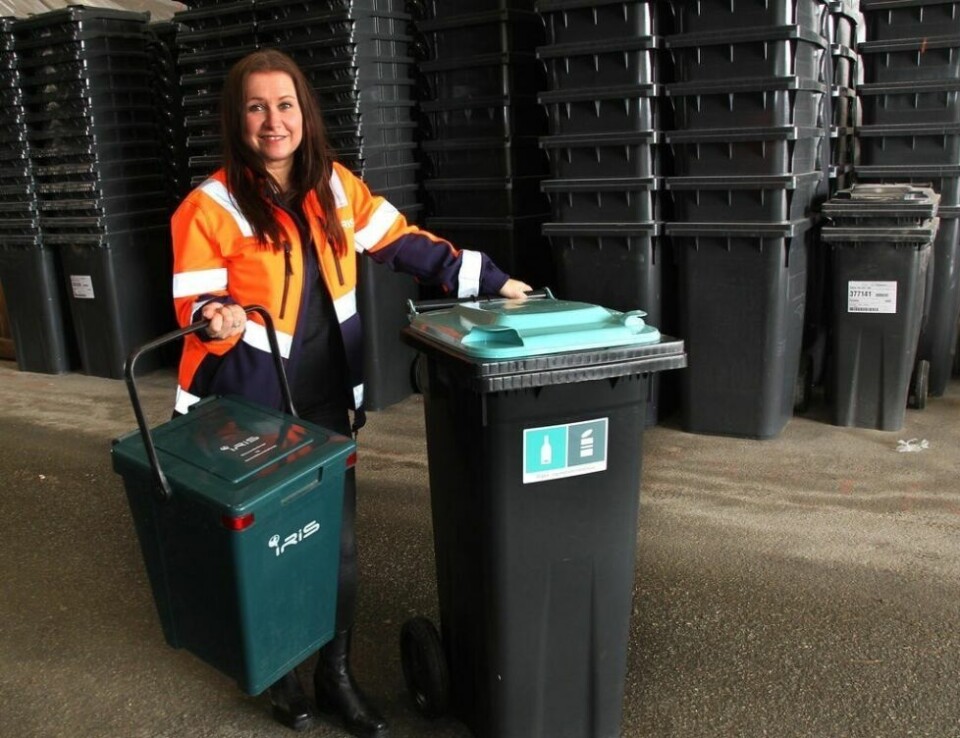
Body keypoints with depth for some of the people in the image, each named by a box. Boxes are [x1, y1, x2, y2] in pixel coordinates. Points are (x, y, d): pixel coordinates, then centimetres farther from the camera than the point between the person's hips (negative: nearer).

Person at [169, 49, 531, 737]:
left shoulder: (335, 185, 2)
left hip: (326, 400, 4)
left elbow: (403, 242, 7)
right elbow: (195, 307, -12)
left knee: (339, 540, 8)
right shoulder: (210, 207, -12)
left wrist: (488, 280, 5)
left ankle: (336, 673, 30)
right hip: (250, 408, -3)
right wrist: (218, 318, -36)